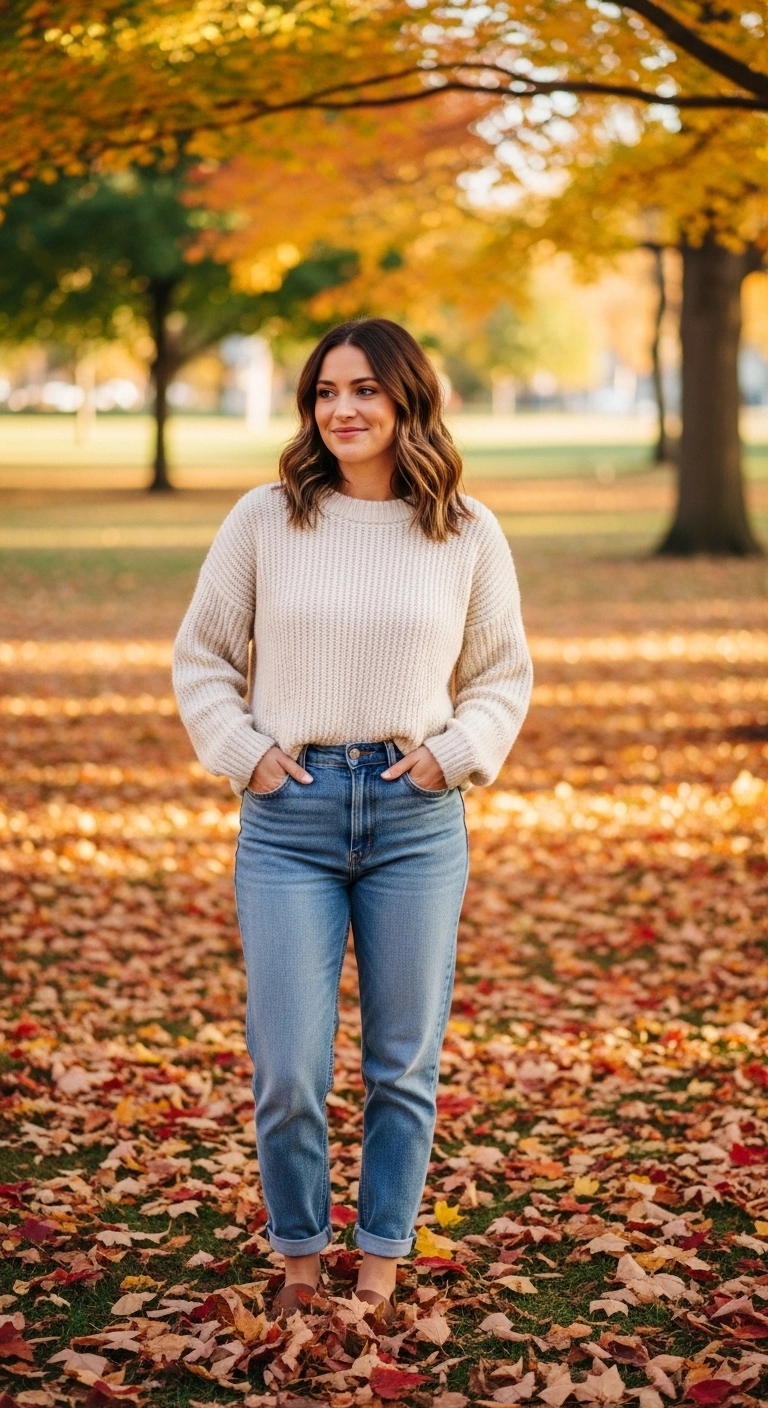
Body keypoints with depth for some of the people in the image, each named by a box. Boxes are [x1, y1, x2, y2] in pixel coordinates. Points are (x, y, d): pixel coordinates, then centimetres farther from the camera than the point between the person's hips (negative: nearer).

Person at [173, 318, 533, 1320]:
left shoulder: (469, 535, 4)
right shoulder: (265, 519, 2)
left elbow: (505, 674, 14)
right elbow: (202, 655, 11)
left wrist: (454, 753, 0)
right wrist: (244, 751, -1)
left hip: (418, 820, 1)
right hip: (290, 818, -1)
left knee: (404, 1065, 9)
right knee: (288, 1073, -2)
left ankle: (380, 1267, 25)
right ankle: (299, 1261, 21)